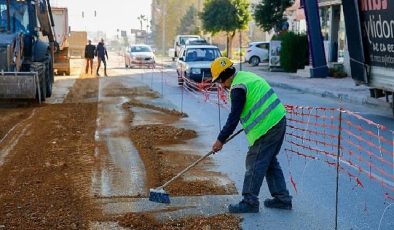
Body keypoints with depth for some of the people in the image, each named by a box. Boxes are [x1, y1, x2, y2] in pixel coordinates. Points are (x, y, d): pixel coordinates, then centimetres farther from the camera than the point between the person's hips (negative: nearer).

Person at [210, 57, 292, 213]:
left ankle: (250, 202, 2)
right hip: (279, 120, 10)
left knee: (254, 163, -3)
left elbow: (234, 117, -16)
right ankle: (282, 198, 22)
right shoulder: (247, 76, 16)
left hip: (266, 127, -10)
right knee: (269, 161, 18)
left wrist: (221, 140, -11)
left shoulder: (237, 88, -15)